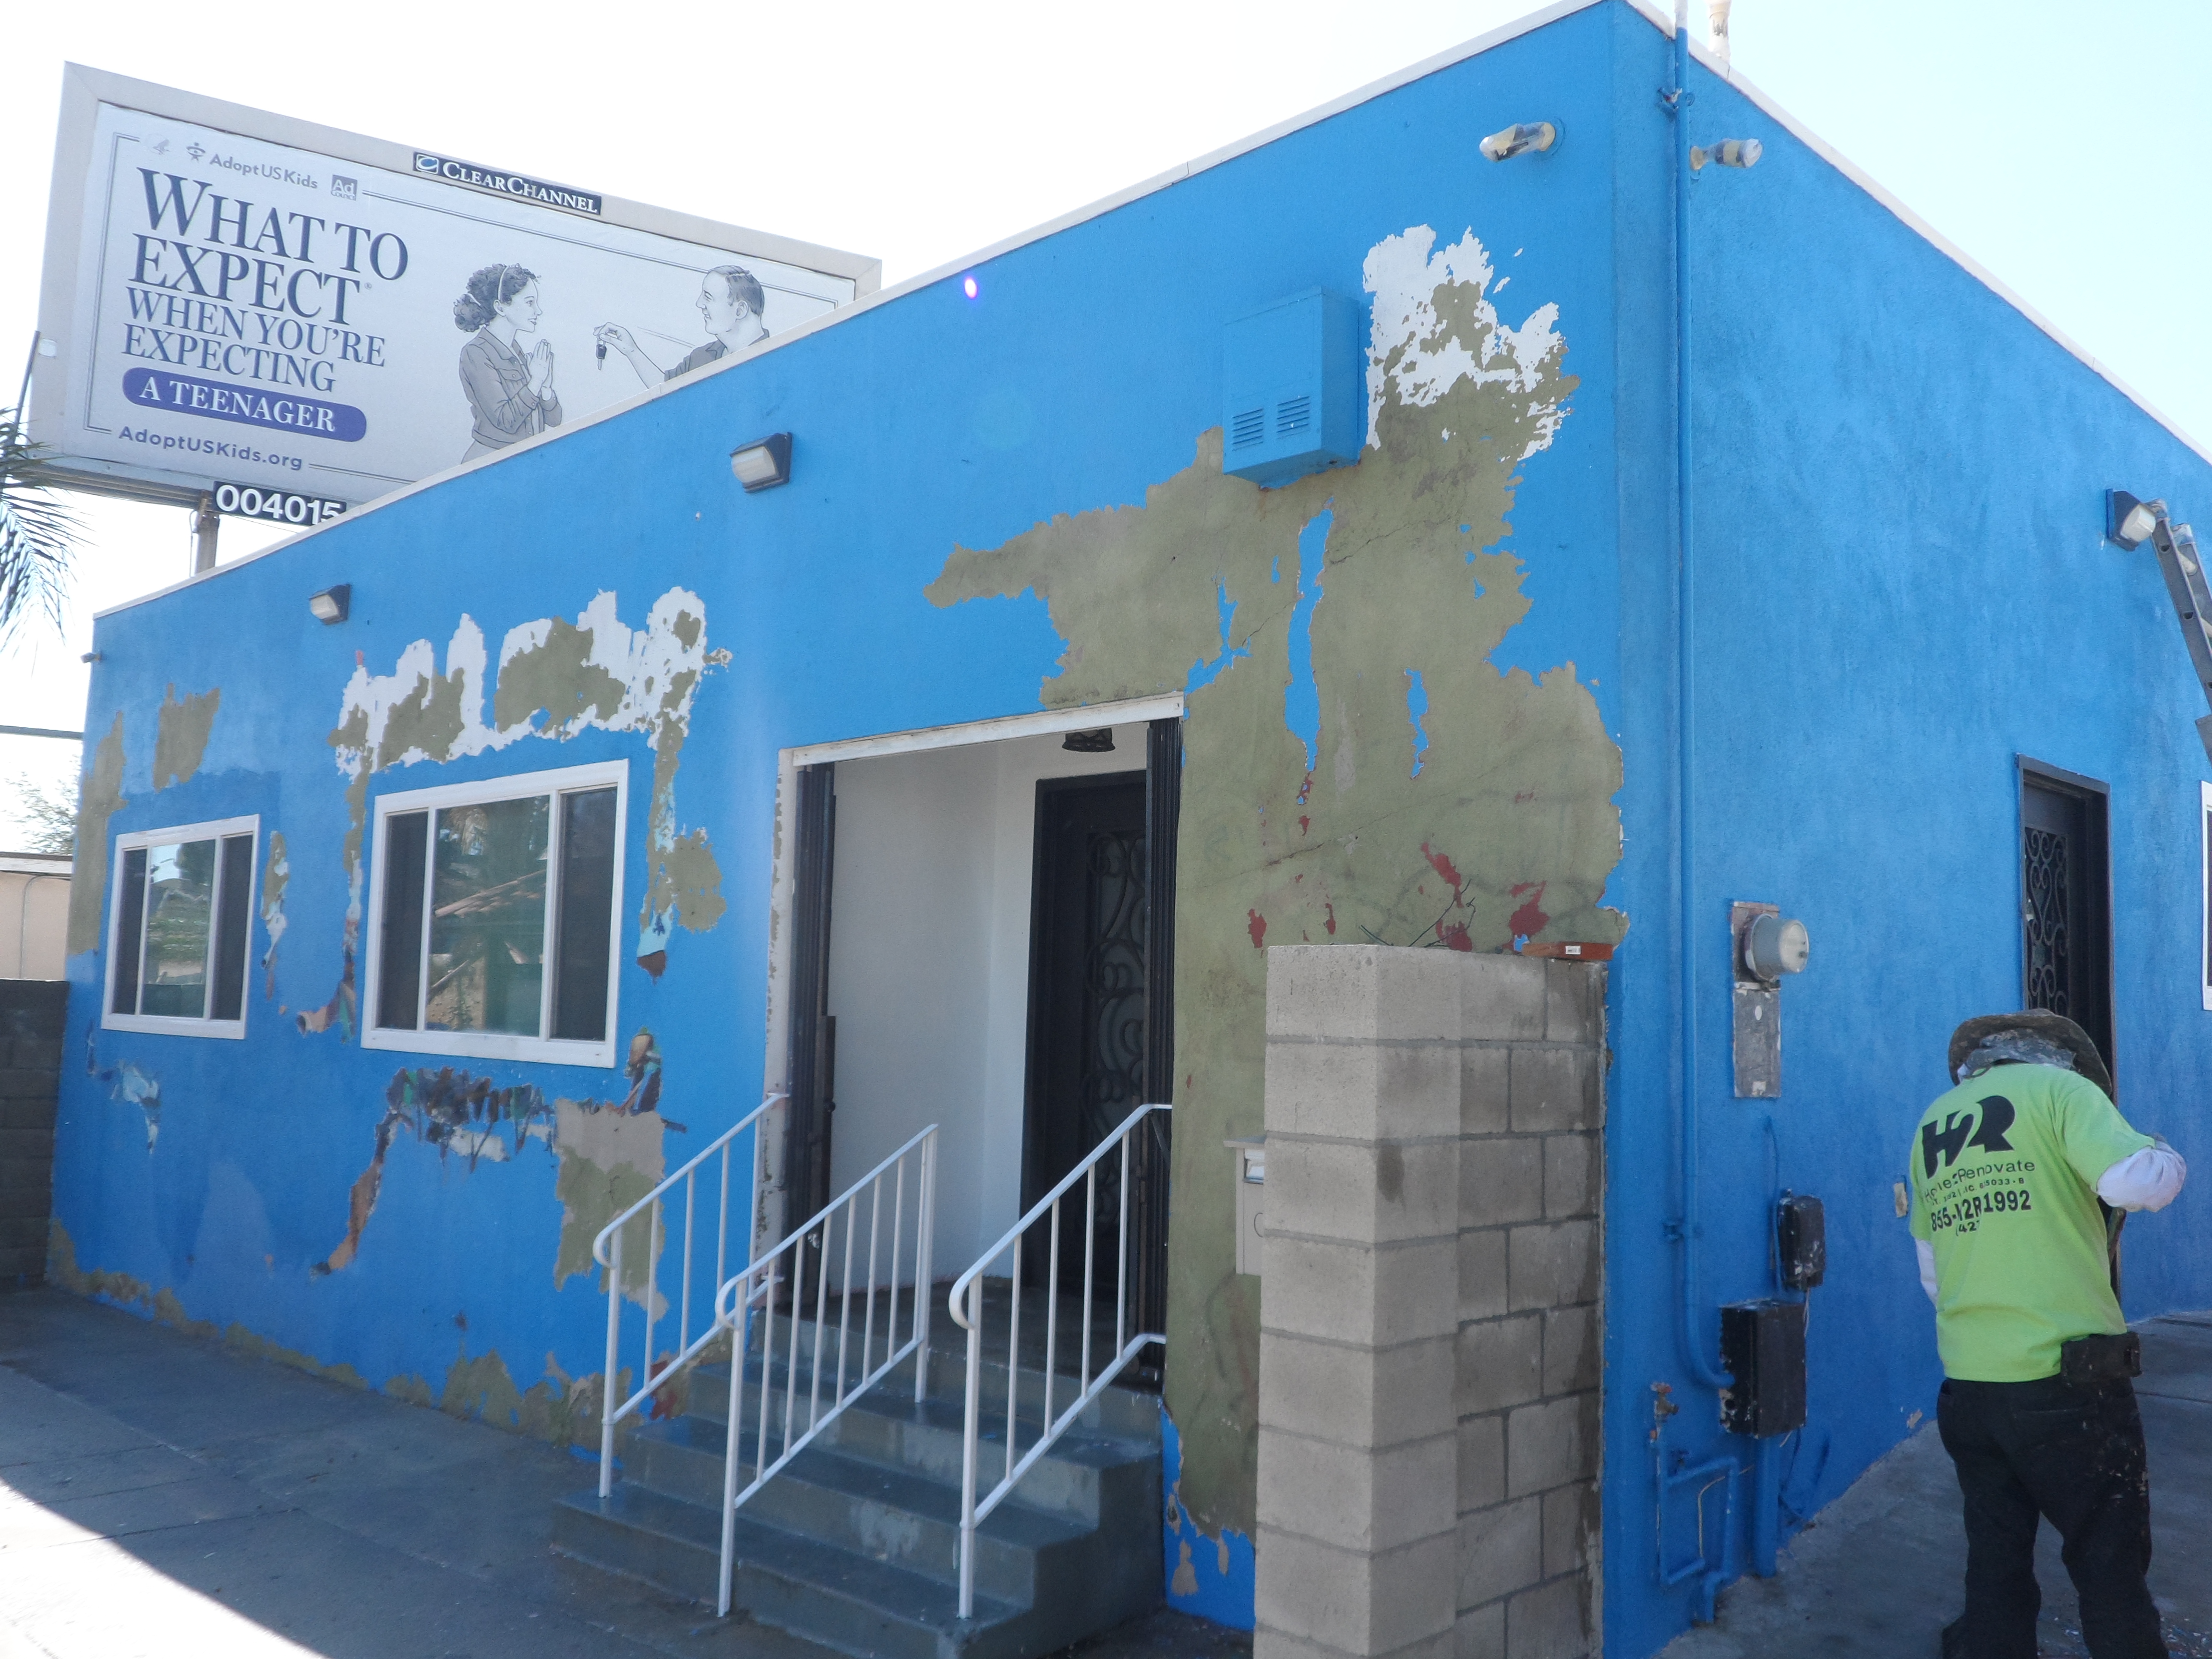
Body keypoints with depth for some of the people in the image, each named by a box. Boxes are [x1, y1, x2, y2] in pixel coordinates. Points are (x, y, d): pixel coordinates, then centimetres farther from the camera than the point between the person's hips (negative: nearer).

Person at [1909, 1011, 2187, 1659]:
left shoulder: (1931, 1124, 16)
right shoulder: (2057, 1087, -2)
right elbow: (2134, 1182, -17)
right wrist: (2167, 1160, 3)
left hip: (1967, 1385, 5)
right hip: (2069, 1381, -5)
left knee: (1994, 1575, 14)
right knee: (2111, 1569, 8)